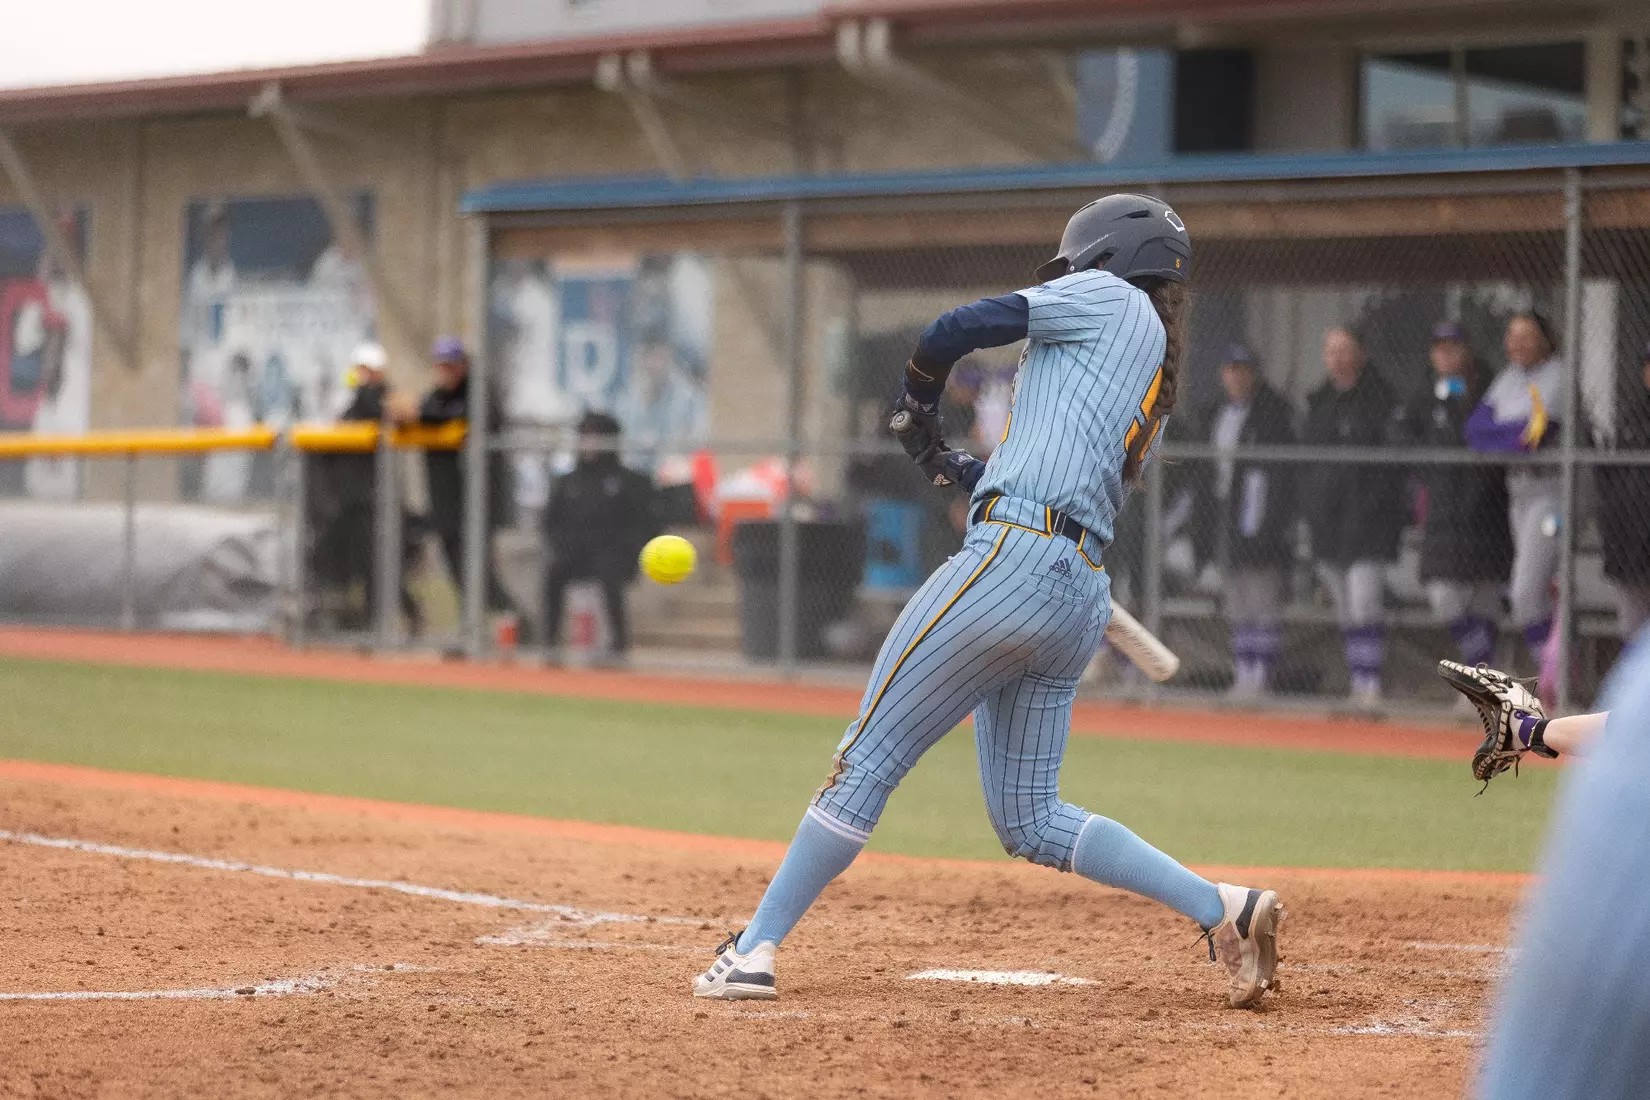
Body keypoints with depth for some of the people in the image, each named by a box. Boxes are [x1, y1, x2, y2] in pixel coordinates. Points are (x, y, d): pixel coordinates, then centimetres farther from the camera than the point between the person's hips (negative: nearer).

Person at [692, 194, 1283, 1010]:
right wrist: (955, 466, 30)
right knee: (1031, 821, 11)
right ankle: (1225, 910, 2)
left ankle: (754, 951, -2)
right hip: (1079, 596, 9)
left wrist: (920, 403, 14)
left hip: (1013, 561, -9)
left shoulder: (1111, 300, 3)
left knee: (868, 759, -3)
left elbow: (959, 330, -4)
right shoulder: (1153, 382, 25)